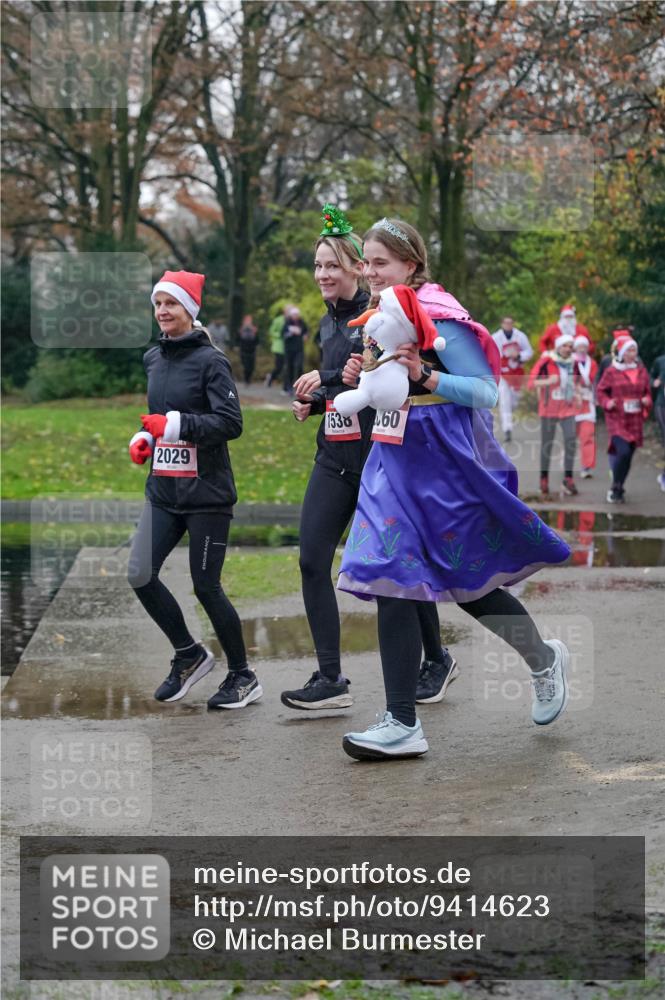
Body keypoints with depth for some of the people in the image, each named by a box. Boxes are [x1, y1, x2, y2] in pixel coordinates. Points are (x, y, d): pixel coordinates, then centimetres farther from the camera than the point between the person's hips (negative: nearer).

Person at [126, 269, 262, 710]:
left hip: (206, 492, -6)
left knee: (206, 586, -1)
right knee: (140, 575, -3)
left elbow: (231, 422, -17)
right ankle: (189, 654, 19)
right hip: (163, 490, 7)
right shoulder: (154, 359, 12)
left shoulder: (210, 360, -9)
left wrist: (176, 424, -24)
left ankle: (242, 675, 17)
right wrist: (144, 438, 6)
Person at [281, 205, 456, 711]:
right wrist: (313, 402, 7)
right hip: (335, 458, 7)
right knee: (312, 560, -5)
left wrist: (326, 378, -23)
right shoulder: (329, 323, 15)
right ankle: (331, 679, -3)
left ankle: (438, 660, 25)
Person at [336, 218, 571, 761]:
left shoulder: (438, 314, -12)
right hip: (395, 457, 8)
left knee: (469, 578, -2)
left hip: (444, 457, -8)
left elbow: (486, 392, -14)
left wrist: (425, 376, -26)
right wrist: (362, 381, 3)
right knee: (390, 579, 3)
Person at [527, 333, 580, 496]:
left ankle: (568, 479, -6)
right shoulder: (546, 361, -12)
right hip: (549, 409, -3)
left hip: (568, 409, 3)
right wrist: (548, 381, -30)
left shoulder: (574, 362, 5)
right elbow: (531, 382, -15)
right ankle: (544, 479, 17)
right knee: (547, 444, 4)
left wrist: (576, 394, 9)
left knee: (571, 440, -11)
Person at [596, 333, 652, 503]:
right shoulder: (611, 371, -4)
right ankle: (616, 487, -1)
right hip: (617, 419, -5)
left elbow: (647, 391, 18)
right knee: (623, 452, -20)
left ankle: (618, 489, 24)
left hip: (635, 421, 5)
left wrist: (647, 400, -3)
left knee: (628, 456, 8)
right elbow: (601, 391, 2)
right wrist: (607, 403, -16)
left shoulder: (642, 371, 9)